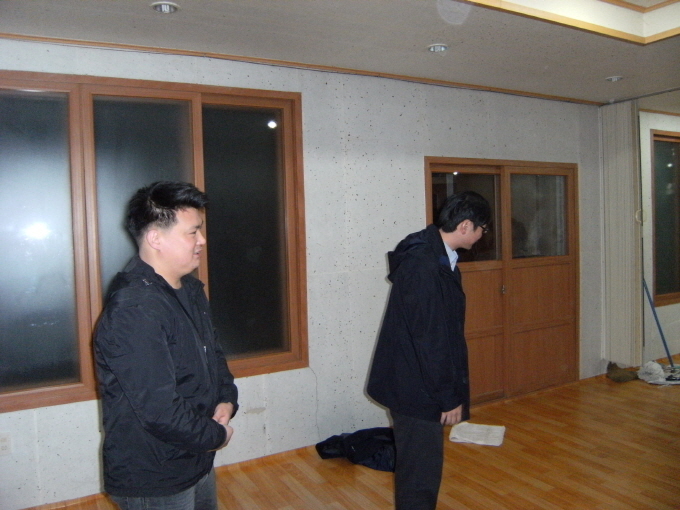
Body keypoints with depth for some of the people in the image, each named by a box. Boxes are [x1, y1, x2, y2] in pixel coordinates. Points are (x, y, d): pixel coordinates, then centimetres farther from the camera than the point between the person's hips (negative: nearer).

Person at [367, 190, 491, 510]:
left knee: (419, 463, 22)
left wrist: (452, 390, 20)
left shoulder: (440, 258, 7)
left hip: (420, 382, 10)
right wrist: (449, 396, -17)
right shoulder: (422, 266, -25)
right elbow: (429, 339, -24)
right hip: (415, 386, -10)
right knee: (421, 470, 3)